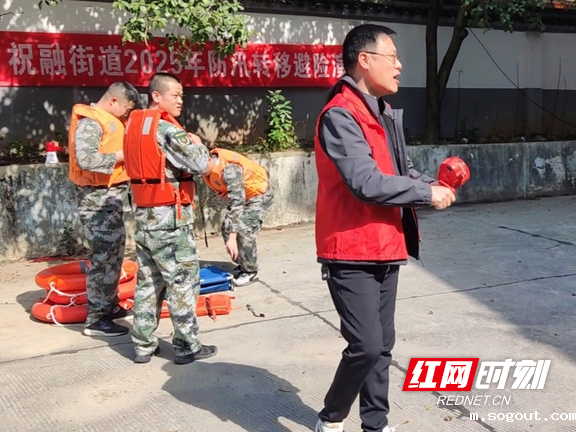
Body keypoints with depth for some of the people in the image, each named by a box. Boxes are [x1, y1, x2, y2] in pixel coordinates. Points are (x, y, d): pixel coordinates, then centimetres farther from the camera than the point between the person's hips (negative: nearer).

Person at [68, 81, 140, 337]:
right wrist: (121, 155, -20)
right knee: (103, 256, -7)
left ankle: (110, 306, 29)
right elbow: (86, 159, -28)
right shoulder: (90, 122, -16)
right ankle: (95, 319, 0)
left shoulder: (109, 120, 15)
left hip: (112, 195, 10)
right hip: (98, 198, -10)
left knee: (114, 254, 17)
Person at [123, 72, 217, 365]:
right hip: (169, 215, -8)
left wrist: (186, 145, 6)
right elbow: (200, 165, -18)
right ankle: (187, 346, 8)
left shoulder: (134, 124, 11)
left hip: (143, 214, 8)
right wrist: (198, 144, 2)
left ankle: (144, 345, 20)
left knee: (148, 280, 14)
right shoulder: (166, 128, -15)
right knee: (183, 280, 1)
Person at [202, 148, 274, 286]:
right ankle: (242, 265, 18)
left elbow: (237, 203, -39)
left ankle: (251, 271, -2)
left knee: (244, 230, -18)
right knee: (227, 227, 2)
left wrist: (232, 237, -41)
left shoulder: (229, 168, -37)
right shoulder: (211, 167, -11)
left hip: (260, 193, -9)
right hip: (242, 193, 9)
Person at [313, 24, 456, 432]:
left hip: (385, 249, 9)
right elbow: (367, 182, -26)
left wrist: (434, 185, -4)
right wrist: (427, 195, -14)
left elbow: (403, 170, 18)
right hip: (353, 254, -9)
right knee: (367, 346, -8)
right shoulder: (340, 116, -17)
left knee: (382, 346, 14)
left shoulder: (385, 114, 14)